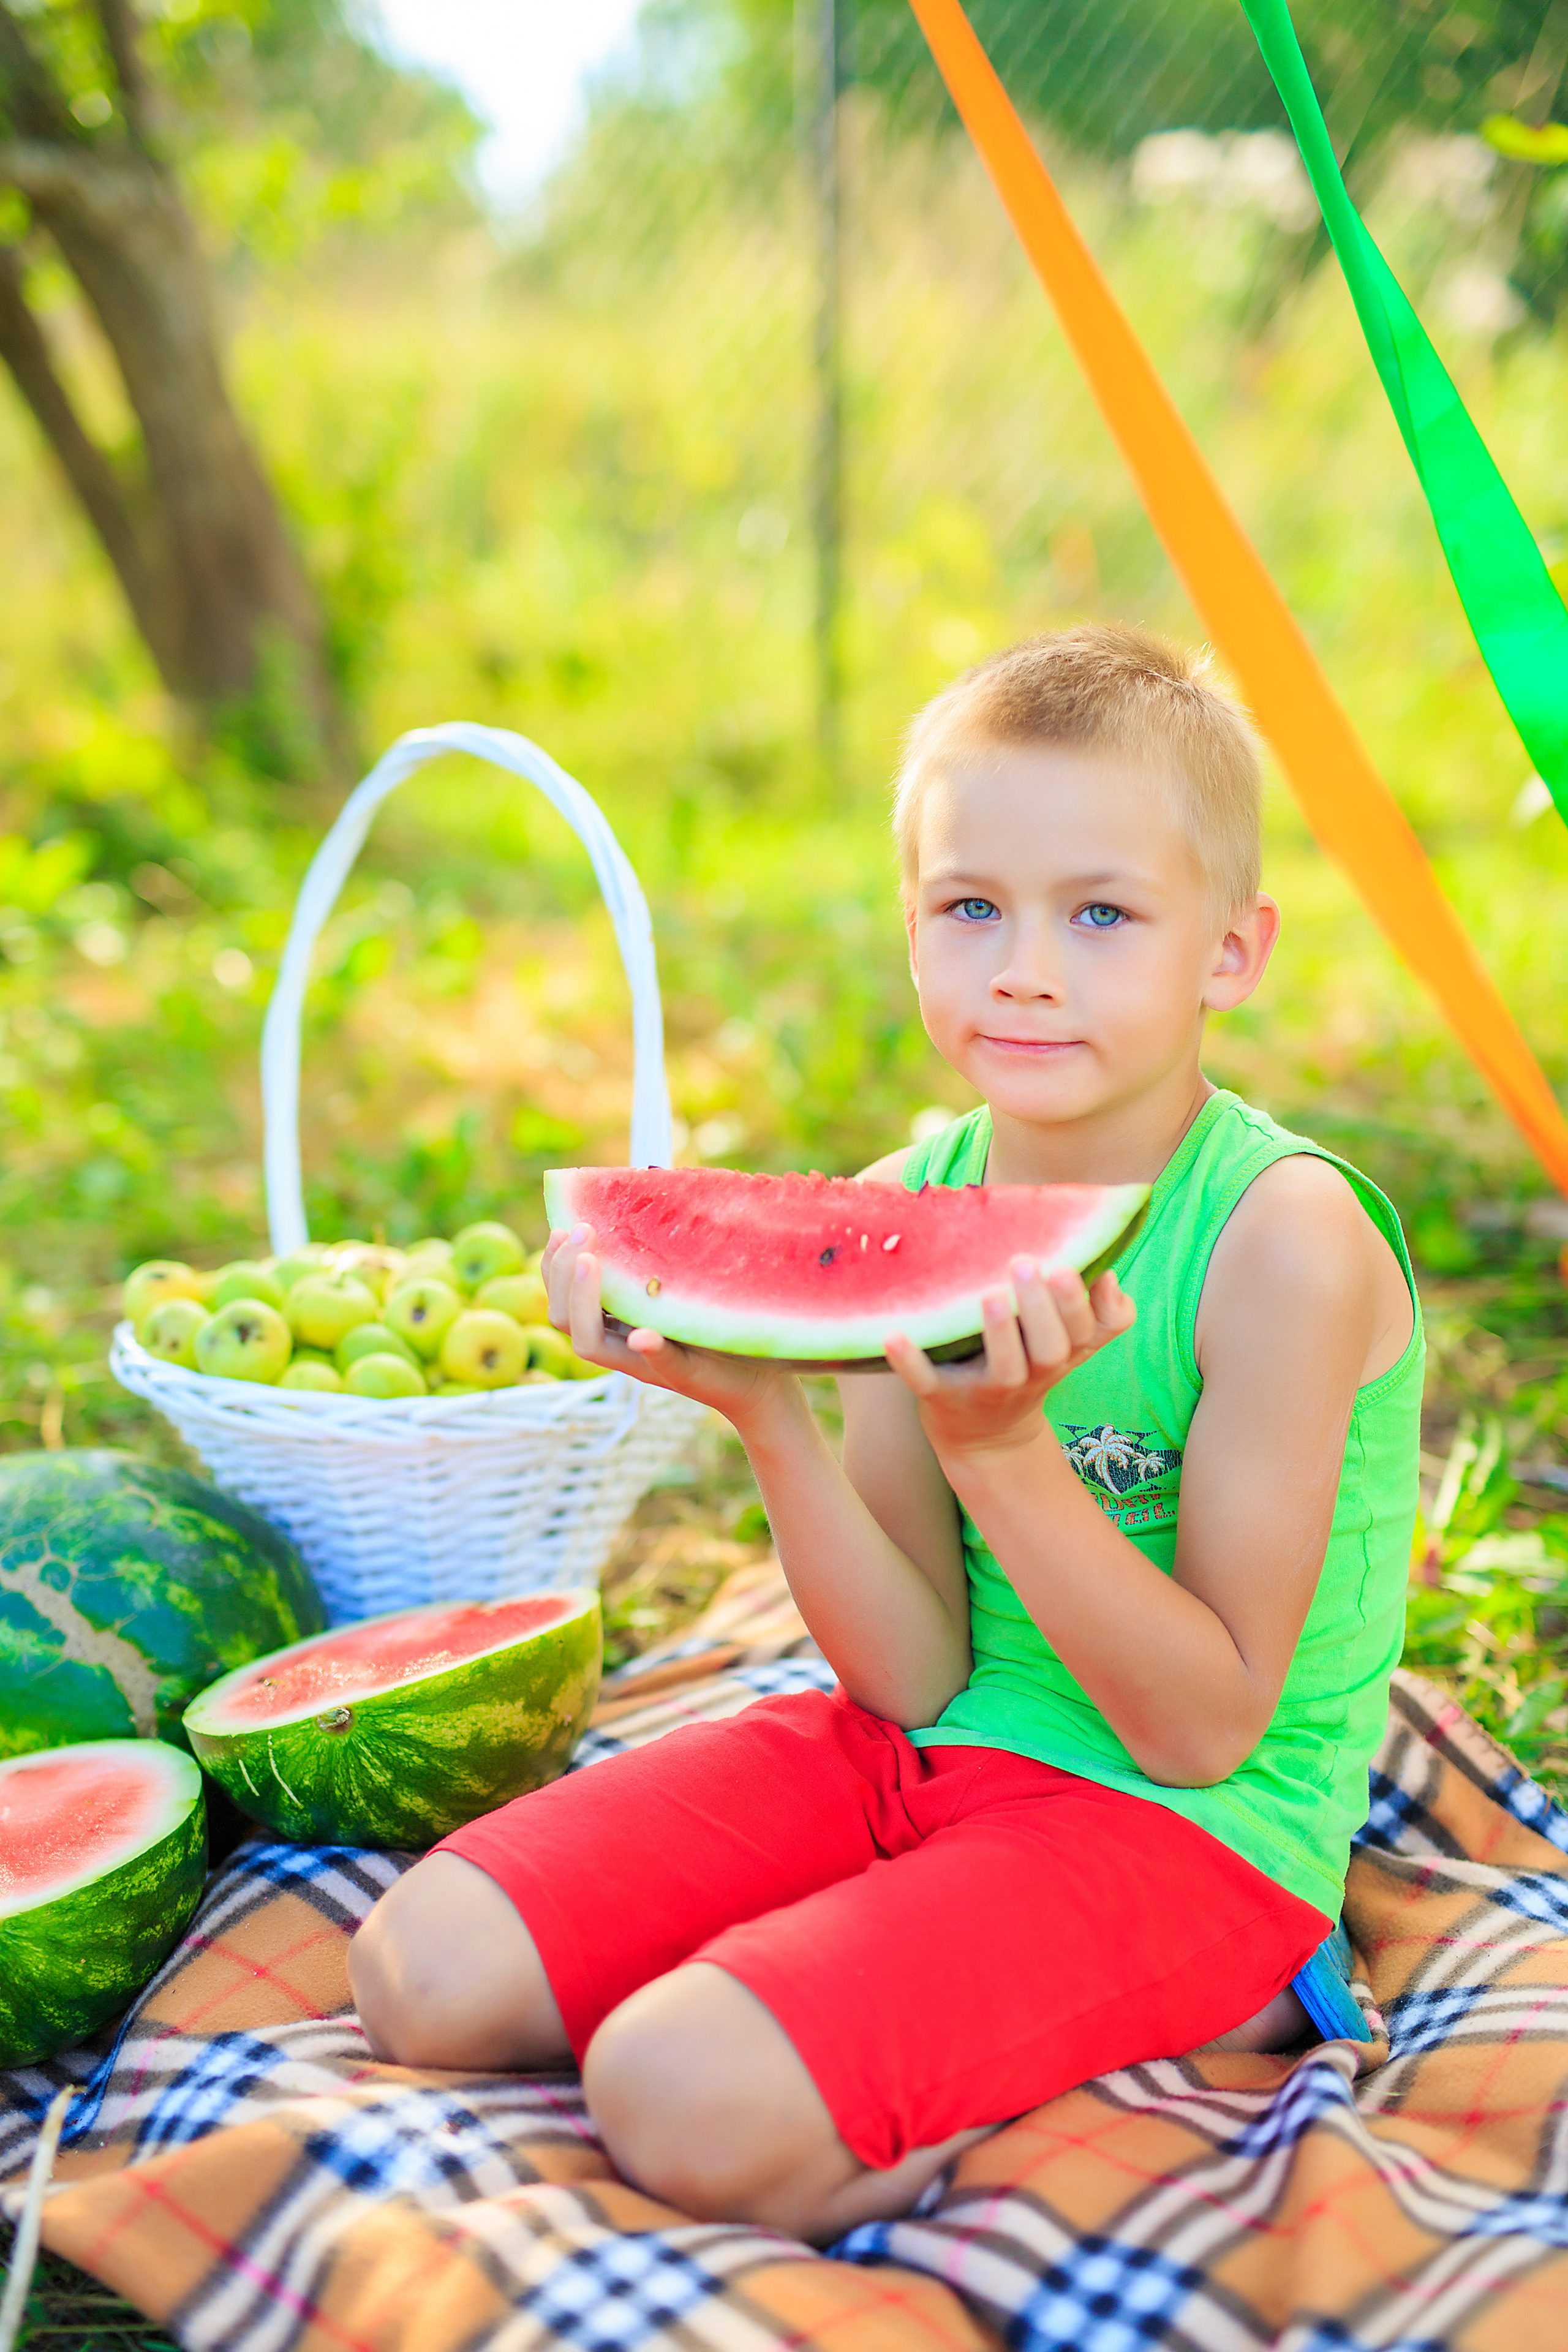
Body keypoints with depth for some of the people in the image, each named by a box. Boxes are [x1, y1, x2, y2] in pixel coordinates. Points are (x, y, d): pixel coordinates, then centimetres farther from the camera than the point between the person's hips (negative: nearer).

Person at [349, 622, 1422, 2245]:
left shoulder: (1285, 1236, -20)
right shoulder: (892, 1213, -4)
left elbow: (1201, 1727, -17)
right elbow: (914, 1677, -6)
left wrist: (1001, 1446, -30)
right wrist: (764, 1411, -22)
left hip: (1196, 1822, -6)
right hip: (927, 1749, 7)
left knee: (691, 2098, -26)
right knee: (423, 1976, -4)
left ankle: (1197, 2023, -3)